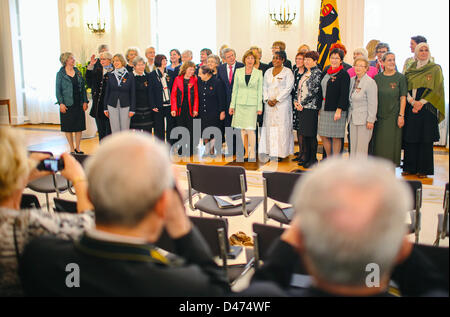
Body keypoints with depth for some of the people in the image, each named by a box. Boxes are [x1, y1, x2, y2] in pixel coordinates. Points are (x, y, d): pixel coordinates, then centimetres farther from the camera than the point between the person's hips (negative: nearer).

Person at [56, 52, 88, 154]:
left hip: (79, 104, 4)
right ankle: (72, 149, 13)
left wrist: (85, 101, 1)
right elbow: (58, 90, -3)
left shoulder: (77, 72, 9)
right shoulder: (60, 74, -2)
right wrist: (61, 103, -12)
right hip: (67, 105, -3)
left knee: (79, 126, 5)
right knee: (68, 127, 3)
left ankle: (77, 147, 16)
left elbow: (83, 87, 9)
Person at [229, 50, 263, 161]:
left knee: (250, 129, -11)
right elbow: (235, 89, 9)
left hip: (252, 104, -2)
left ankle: (252, 153, -2)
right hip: (240, 104, 3)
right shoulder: (238, 71, 7)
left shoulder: (259, 73, 3)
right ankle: (246, 152, 14)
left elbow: (260, 91, 3)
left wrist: (259, 107, -2)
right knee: (242, 129, 5)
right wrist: (232, 105, 4)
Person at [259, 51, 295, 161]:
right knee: (269, 126, 3)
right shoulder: (268, 72, 14)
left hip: (282, 104, -5)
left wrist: (276, 100, -13)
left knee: (281, 127, -5)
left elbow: (288, 88, -9)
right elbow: (265, 87, 14)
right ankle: (270, 152, 8)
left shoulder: (287, 72, -2)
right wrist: (267, 99, -2)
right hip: (269, 104, 5)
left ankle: (281, 153, -1)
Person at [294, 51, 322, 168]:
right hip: (301, 107, 8)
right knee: (303, 133, 9)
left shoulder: (317, 73, -8)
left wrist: (302, 103, -13)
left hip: (311, 107, -8)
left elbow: (314, 91, -15)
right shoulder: (305, 73, 17)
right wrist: (296, 100, 4)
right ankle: (305, 157, 18)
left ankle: (313, 159, 6)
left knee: (311, 134, -3)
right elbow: (298, 88, 20)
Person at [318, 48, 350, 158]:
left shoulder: (344, 74, -8)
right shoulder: (327, 72, 14)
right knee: (323, 135, 10)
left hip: (336, 109, -7)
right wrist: (320, 107, 15)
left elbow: (344, 94, -14)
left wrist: (339, 110, -20)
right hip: (325, 109, 7)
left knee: (336, 137, 0)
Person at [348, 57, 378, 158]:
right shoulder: (352, 80, 11)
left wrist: (370, 120, -16)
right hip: (353, 118, 7)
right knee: (353, 145, 10)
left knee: (362, 147, -3)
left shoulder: (370, 82, -11)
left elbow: (373, 103, -13)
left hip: (364, 119, -7)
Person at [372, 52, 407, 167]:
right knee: (379, 142, 5)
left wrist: (401, 115, -10)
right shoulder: (377, 78, 6)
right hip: (379, 115, 3)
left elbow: (403, 98, -3)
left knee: (392, 142, 0)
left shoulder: (400, 77, -2)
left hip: (393, 115, -2)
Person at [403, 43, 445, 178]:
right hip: (411, 108, 3)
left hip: (427, 108, -3)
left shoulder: (435, 69, 3)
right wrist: (412, 102, -11)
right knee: (410, 138, 2)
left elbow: (436, 89, -5)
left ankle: (423, 169, 4)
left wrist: (421, 102, -13)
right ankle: (409, 167, 10)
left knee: (425, 139, -3)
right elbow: (405, 89, 6)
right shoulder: (410, 69, 12)